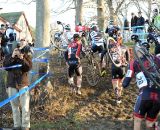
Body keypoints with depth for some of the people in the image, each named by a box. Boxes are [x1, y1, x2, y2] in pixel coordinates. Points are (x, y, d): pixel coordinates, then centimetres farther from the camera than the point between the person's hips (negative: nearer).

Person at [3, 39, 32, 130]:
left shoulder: (27, 56, 4)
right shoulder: (9, 56, 8)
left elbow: (28, 67, -10)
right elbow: (5, 66, -7)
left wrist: (22, 58, -21)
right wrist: (12, 57, -17)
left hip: (23, 83, -2)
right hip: (12, 84, 2)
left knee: (25, 106, -6)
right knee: (15, 106, 7)